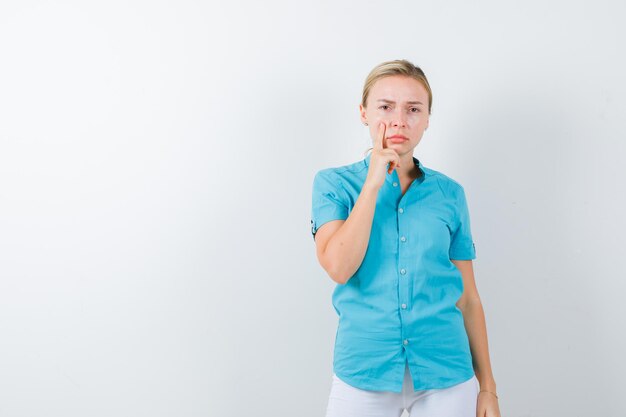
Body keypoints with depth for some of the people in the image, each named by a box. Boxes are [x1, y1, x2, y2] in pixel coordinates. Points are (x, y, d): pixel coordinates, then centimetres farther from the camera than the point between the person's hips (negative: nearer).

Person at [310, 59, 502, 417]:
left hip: (446, 373, 2)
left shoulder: (449, 193, 3)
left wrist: (487, 386, 7)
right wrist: (373, 183, -13)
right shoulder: (333, 183, 0)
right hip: (364, 371, -1)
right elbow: (339, 267, -16)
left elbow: (468, 297, 6)